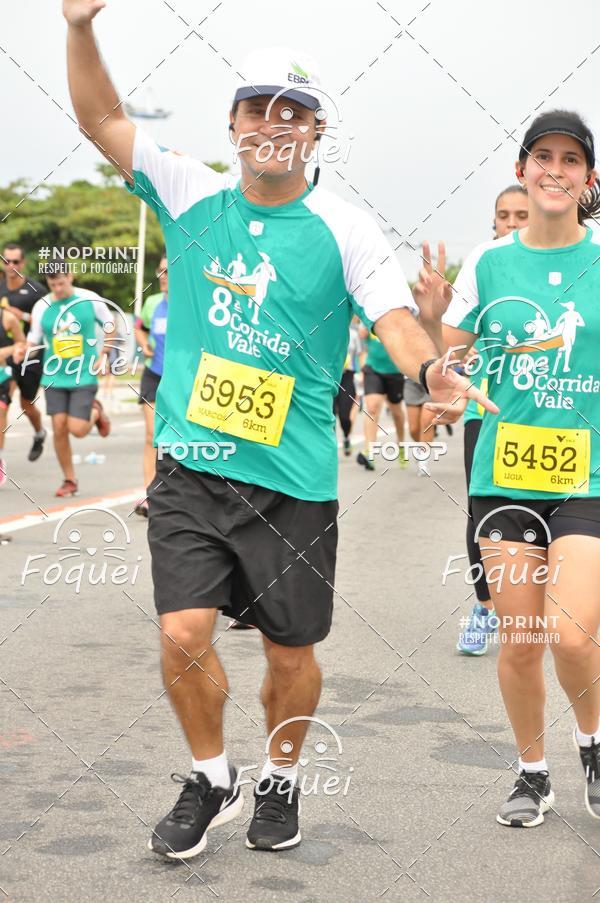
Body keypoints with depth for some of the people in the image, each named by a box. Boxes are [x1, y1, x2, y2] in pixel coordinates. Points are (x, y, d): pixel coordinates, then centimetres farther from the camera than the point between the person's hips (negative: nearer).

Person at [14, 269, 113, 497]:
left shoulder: (91, 300, -4)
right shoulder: (41, 307, 0)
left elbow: (109, 326, 10)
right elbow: (34, 341, 6)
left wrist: (103, 355, 0)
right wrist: (23, 354, -15)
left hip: (84, 377, -2)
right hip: (54, 377, 2)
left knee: (77, 430, -12)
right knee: (59, 428, -3)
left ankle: (95, 412, 25)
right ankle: (69, 480, 14)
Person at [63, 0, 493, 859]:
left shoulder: (345, 227, -4)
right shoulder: (191, 195, 4)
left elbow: (393, 313, -13)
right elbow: (101, 118, 5)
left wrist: (429, 367, -35)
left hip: (295, 480, -1)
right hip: (191, 468, 2)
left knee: (290, 653, 8)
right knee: (183, 634, -7)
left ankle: (281, 781, 36)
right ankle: (210, 779, 19)